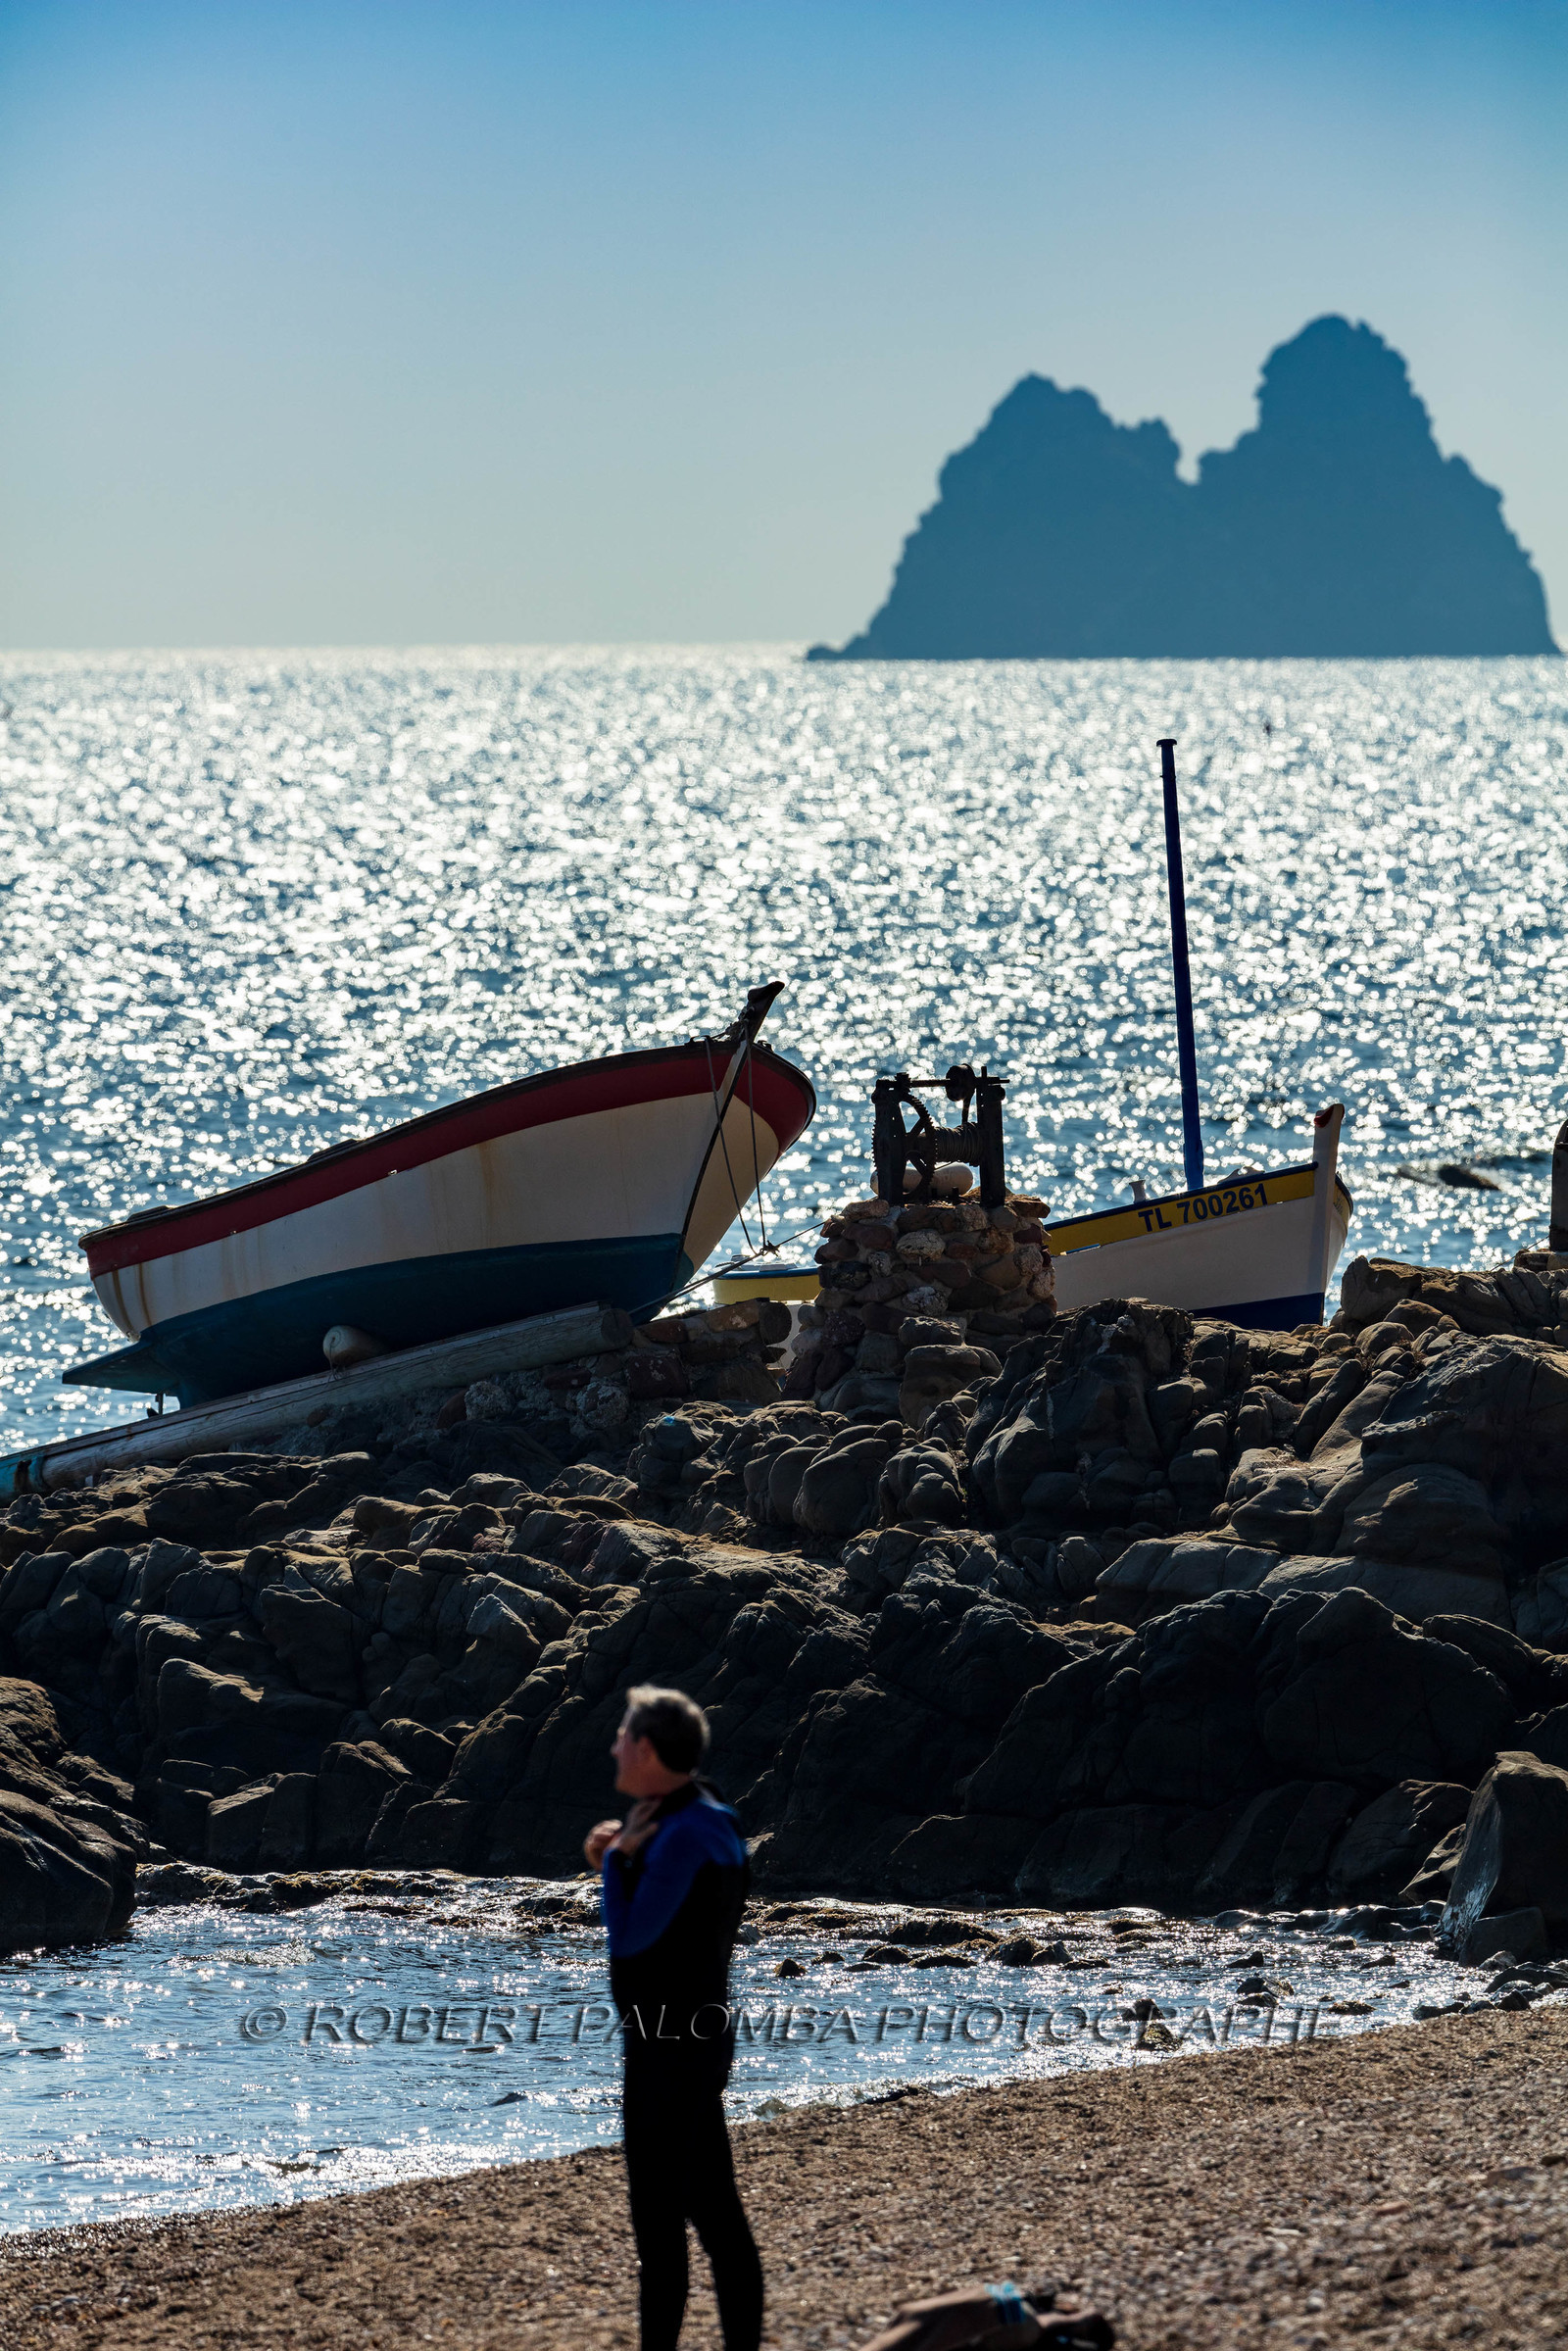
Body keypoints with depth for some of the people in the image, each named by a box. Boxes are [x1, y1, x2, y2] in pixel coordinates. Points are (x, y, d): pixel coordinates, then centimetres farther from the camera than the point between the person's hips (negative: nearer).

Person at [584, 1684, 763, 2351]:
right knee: (713, 2206, 12)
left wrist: (618, 1856, -9)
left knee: (658, 2210, -5)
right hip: (698, 2037, 10)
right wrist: (611, 1863, 7)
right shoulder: (695, 1818, 12)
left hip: (670, 2044, -10)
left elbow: (631, 1938, -21)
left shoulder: (685, 1835, -21)